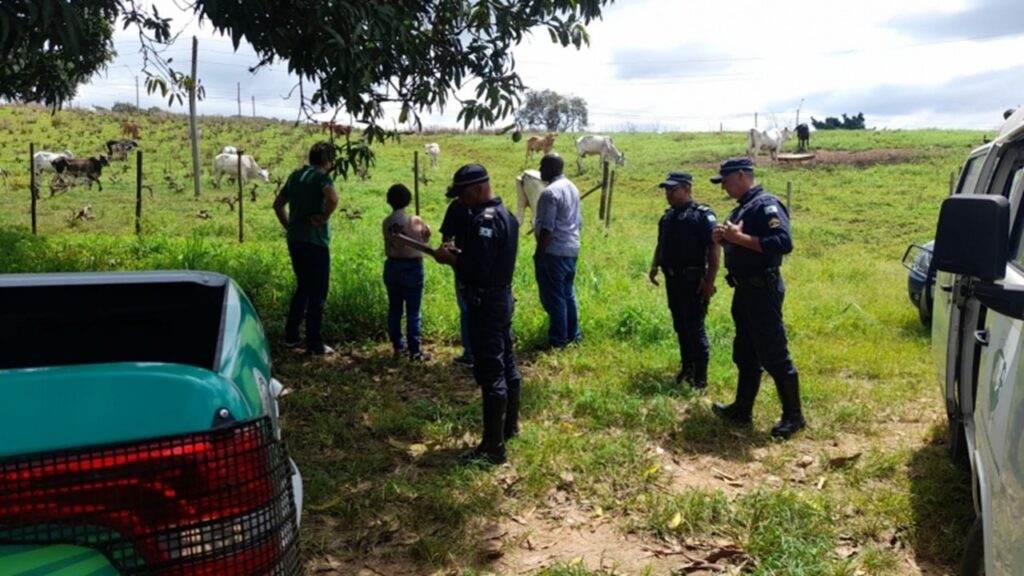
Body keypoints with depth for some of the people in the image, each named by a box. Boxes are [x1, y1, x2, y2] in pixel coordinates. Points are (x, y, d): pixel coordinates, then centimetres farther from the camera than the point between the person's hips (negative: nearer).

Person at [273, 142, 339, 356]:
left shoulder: (295, 176, 14)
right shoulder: (321, 177, -10)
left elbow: (278, 204, 21)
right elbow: (333, 198, -31)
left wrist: (289, 226, 18)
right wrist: (324, 218, -17)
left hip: (294, 240, 8)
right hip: (315, 241, -8)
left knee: (303, 288, 21)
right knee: (317, 293, 0)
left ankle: (291, 336, 25)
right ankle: (315, 344, 4)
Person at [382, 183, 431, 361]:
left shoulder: (386, 223, -2)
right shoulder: (414, 221, -13)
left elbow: (387, 249, -3)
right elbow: (427, 233, 7)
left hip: (392, 266, 4)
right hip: (412, 267, -4)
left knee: (394, 309, 14)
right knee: (413, 312, 1)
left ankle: (397, 346, 22)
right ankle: (414, 351, 4)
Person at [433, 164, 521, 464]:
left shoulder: (484, 220, -21)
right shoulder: (503, 213, 11)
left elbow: (478, 271, -26)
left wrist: (450, 259, -12)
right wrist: (459, 253, 7)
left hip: (486, 303, -11)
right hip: (501, 297, 11)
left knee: (490, 372, -6)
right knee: (505, 363, 19)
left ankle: (493, 447, -1)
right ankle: (510, 426, 33)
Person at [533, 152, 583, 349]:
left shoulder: (550, 192, -17)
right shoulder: (572, 188, 13)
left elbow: (547, 228, -20)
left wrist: (538, 253, -14)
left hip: (554, 252, -9)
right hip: (572, 249, 9)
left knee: (553, 296, -2)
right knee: (568, 293, 17)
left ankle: (558, 340, 3)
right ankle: (573, 335, 23)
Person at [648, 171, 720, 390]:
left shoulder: (702, 215, -12)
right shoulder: (668, 216, 12)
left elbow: (714, 248, -17)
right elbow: (661, 244, 22)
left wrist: (710, 280, -21)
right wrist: (654, 266, 7)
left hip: (692, 281, -7)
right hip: (672, 279, 8)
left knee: (694, 327, -4)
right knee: (680, 326, 15)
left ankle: (700, 377, 4)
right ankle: (686, 367, 29)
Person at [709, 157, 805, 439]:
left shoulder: (766, 204, -15)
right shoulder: (742, 207, 15)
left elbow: (783, 243, -27)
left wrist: (740, 237, -25)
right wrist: (725, 238, 3)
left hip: (762, 290, -10)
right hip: (744, 289, 10)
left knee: (774, 356, -3)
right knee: (745, 354, 16)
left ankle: (793, 415, 7)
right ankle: (742, 410, 26)